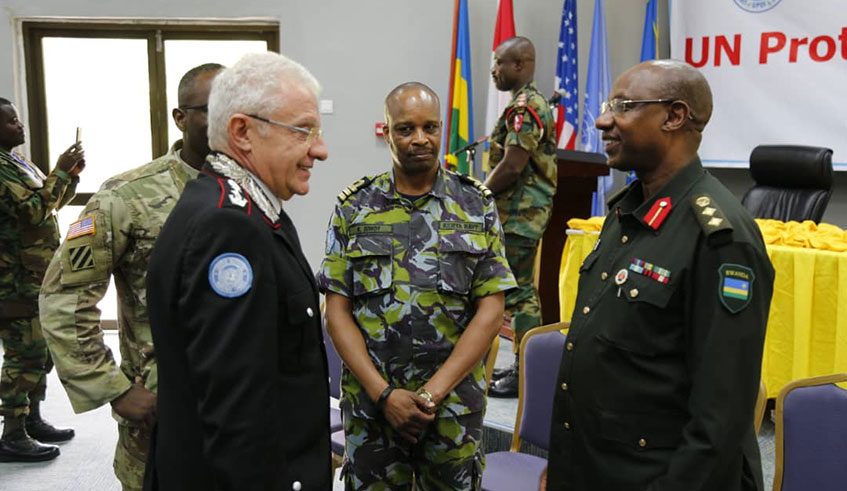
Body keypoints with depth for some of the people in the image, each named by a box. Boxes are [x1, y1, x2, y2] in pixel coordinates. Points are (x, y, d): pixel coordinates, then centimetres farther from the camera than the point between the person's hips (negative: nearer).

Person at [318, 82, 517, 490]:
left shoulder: (477, 206, 0)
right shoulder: (353, 208, 1)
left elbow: (490, 310, -4)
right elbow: (337, 311, -2)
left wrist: (435, 390, -12)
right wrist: (384, 394, -11)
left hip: (455, 404, 0)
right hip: (370, 403, 0)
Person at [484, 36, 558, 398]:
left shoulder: (524, 107, -17)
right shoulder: (534, 103, 17)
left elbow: (512, 166, -22)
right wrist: (485, 195, 17)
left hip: (519, 215, -11)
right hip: (525, 211, 11)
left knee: (519, 293, -5)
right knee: (523, 290, 15)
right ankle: (523, 366, 24)